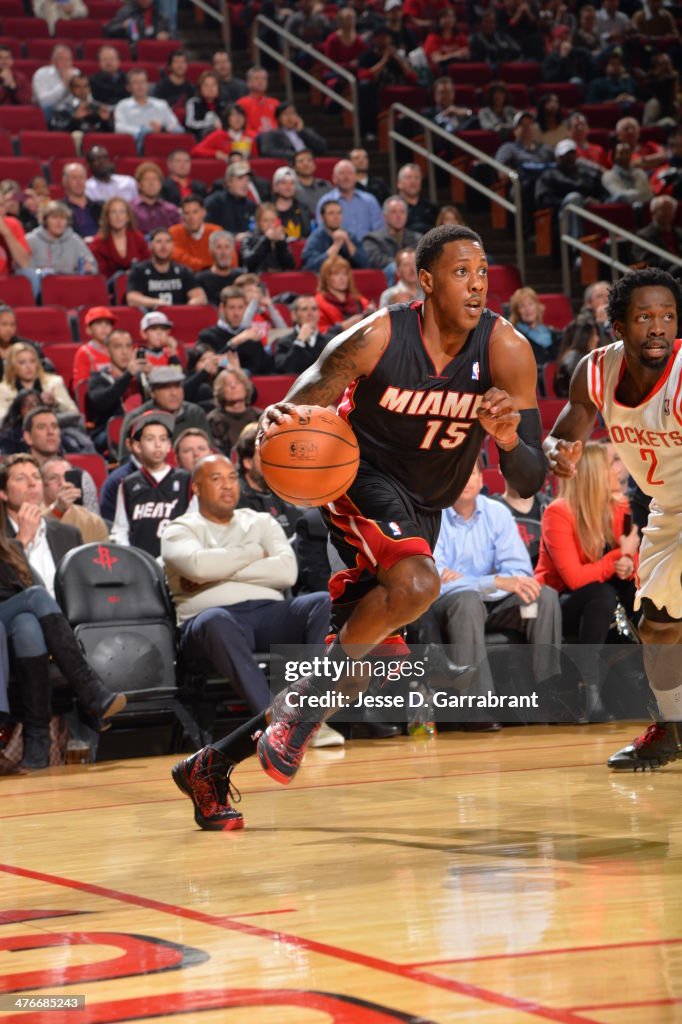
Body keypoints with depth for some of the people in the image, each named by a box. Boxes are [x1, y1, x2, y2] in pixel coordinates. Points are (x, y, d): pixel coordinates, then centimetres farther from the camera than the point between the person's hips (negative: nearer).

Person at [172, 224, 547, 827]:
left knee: (356, 661, 6)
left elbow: (530, 483, -15)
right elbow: (304, 402, -15)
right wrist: (278, 421, -39)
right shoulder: (378, 338, -21)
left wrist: (508, 437, -38)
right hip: (362, 481, -5)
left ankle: (214, 765, 22)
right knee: (415, 584, -36)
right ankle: (305, 706, -15)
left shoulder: (506, 351, -15)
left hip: (424, 511, 5)